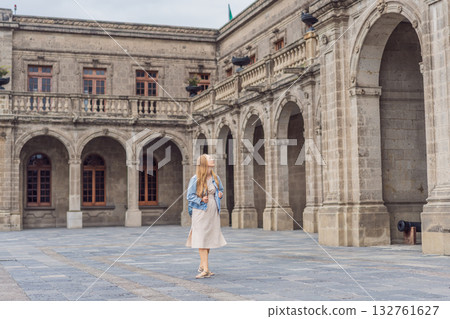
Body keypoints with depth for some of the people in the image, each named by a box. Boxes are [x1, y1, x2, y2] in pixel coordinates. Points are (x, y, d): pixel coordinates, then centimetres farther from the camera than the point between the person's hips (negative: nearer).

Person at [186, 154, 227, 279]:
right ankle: (205, 269, -10)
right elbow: (190, 196, -6)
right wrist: (201, 200, -21)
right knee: (201, 239, -8)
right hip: (201, 212, -6)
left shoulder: (215, 178, 8)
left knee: (209, 239, 10)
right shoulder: (195, 179, -9)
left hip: (213, 212, 6)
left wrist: (220, 194, 2)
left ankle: (202, 266, 26)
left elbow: (221, 189, 24)